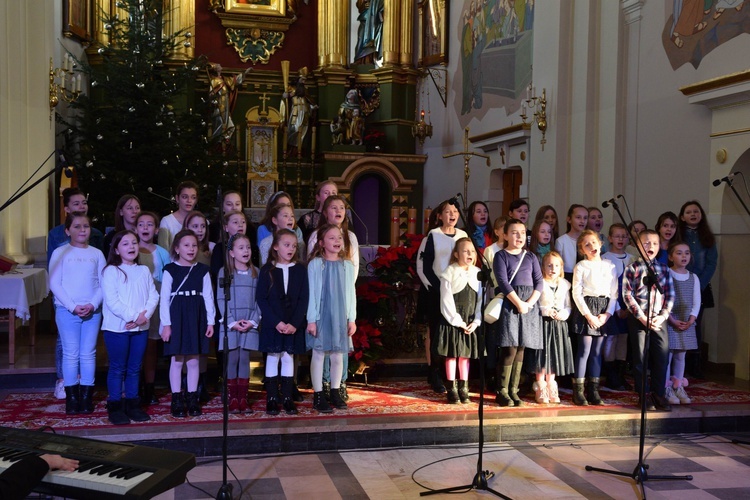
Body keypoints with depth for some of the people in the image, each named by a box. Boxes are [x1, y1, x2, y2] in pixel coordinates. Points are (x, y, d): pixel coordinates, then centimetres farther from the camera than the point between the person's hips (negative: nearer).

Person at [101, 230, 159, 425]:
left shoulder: (144, 271, 11)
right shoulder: (111, 271, -4)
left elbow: (153, 296, 5)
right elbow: (112, 301, -13)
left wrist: (145, 314, -12)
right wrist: (131, 317, -18)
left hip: (141, 327, 5)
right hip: (117, 327, -5)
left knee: (134, 368, 11)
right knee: (117, 368, 2)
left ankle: (133, 404, 19)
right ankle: (115, 407, 9)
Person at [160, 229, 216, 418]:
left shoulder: (202, 270, 7)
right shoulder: (170, 270, -2)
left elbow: (208, 297, 7)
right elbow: (164, 298, -4)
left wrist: (210, 321, 3)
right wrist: (166, 324, -8)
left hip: (197, 318, 3)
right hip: (177, 317, -3)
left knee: (194, 360, 7)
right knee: (177, 360, 3)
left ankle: (193, 399, 15)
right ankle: (177, 400, 11)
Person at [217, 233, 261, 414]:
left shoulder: (256, 272, 6)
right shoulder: (224, 272, 0)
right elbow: (221, 300, -4)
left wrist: (253, 321, -8)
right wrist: (232, 322, -11)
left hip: (250, 325, 2)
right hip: (230, 324, -2)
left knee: (245, 360, 4)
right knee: (232, 360, 0)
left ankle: (243, 399, 9)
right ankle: (233, 399, 7)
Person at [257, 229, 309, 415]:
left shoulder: (300, 269, 2)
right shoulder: (267, 269, -2)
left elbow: (304, 298, -1)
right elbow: (261, 299, -6)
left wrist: (295, 323, -11)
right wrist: (277, 322, -14)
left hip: (294, 324, 1)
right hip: (272, 323, -1)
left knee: (288, 358, 6)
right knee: (273, 358, 3)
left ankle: (287, 398, 13)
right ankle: (271, 398, 10)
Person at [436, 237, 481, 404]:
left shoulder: (477, 273, 4)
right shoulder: (450, 273, -9)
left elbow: (480, 299, 3)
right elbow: (446, 301, -11)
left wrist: (476, 322, -5)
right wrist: (457, 321, -13)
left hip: (470, 322, 4)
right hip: (452, 321, -4)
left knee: (465, 354, 11)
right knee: (452, 355, 3)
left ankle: (464, 388, 20)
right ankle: (451, 389, 12)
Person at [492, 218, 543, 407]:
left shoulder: (531, 258, 15)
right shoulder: (501, 256, 1)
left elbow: (539, 282, 7)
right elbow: (503, 282, -9)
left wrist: (530, 302, -8)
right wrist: (518, 303, -15)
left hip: (529, 305, 5)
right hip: (509, 304, -4)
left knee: (520, 350, 6)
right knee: (510, 349, -9)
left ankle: (513, 390, 12)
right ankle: (502, 391, 0)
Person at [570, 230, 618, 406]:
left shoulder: (610, 266, 10)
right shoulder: (581, 267, -1)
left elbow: (614, 293, 9)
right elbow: (577, 293, -6)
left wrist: (607, 314, -4)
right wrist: (588, 315, -12)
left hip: (604, 311, 4)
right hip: (586, 308, -4)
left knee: (597, 351, 6)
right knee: (584, 349, -7)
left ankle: (593, 390, 12)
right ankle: (578, 390, -2)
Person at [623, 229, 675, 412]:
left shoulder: (664, 269, 8)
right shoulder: (632, 269, -3)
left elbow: (670, 294, 6)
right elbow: (627, 295, -8)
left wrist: (663, 316, -7)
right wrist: (642, 317, -13)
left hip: (659, 319, 3)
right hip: (638, 318, -3)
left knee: (662, 356, 2)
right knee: (640, 357, 3)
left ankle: (658, 394, 15)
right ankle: (643, 395, 14)